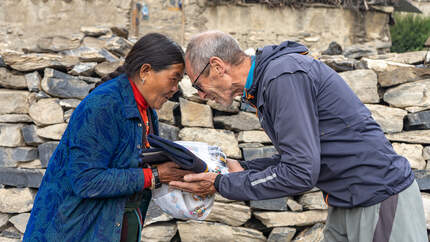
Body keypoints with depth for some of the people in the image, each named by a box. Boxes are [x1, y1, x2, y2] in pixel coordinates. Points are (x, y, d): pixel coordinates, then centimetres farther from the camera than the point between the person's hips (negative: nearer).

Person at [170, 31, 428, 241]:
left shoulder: (285, 76, -21)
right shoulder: (266, 80, 10)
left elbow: (300, 174, -24)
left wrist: (222, 185, -15)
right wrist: (240, 169, 8)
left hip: (381, 202, -10)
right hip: (347, 204, 10)